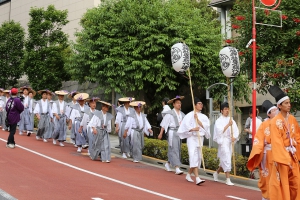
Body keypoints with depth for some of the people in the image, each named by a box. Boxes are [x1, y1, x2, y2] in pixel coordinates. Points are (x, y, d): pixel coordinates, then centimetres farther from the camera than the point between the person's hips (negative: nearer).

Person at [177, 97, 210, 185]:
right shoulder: (190, 115, -3)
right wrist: (193, 129, -24)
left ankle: (188, 175, 27)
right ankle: (197, 178, -23)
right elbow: (185, 126, -9)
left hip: (200, 138, 6)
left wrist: (197, 120, -12)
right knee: (194, 156, -16)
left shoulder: (203, 117, 12)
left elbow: (205, 126, -2)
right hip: (192, 137, -6)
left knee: (198, 157, 8)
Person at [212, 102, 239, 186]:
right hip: (223, 141, -5)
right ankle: (228, 180, -10)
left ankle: (216, 173, 38)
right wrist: (228, 125, -22)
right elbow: (220, 131, -14)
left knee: (224, 160, 14)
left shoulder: (232, 120, 12)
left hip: (230, 142, 5)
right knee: (227, 160, -13)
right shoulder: (219, 121, -1)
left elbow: (236, 130, 5)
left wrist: (234, 137, -13)